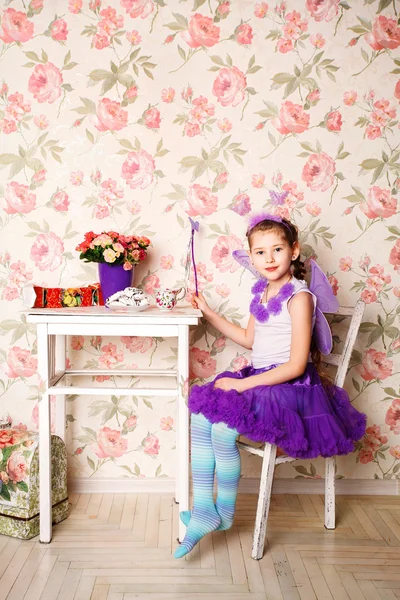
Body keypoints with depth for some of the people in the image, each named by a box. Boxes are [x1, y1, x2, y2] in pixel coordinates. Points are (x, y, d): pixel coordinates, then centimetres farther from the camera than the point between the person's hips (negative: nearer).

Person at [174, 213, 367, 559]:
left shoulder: (298, 297, -16)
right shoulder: (262, 291, 8)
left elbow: (296, 366, -20)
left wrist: (243, 384, -19)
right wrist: (209, 314, 19)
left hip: (291, 387, -8)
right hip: (258, 377, 8)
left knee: (223, 429, -24)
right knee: (199, 418, -8)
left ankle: (225, 512, 1)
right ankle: (203, 510, 0)